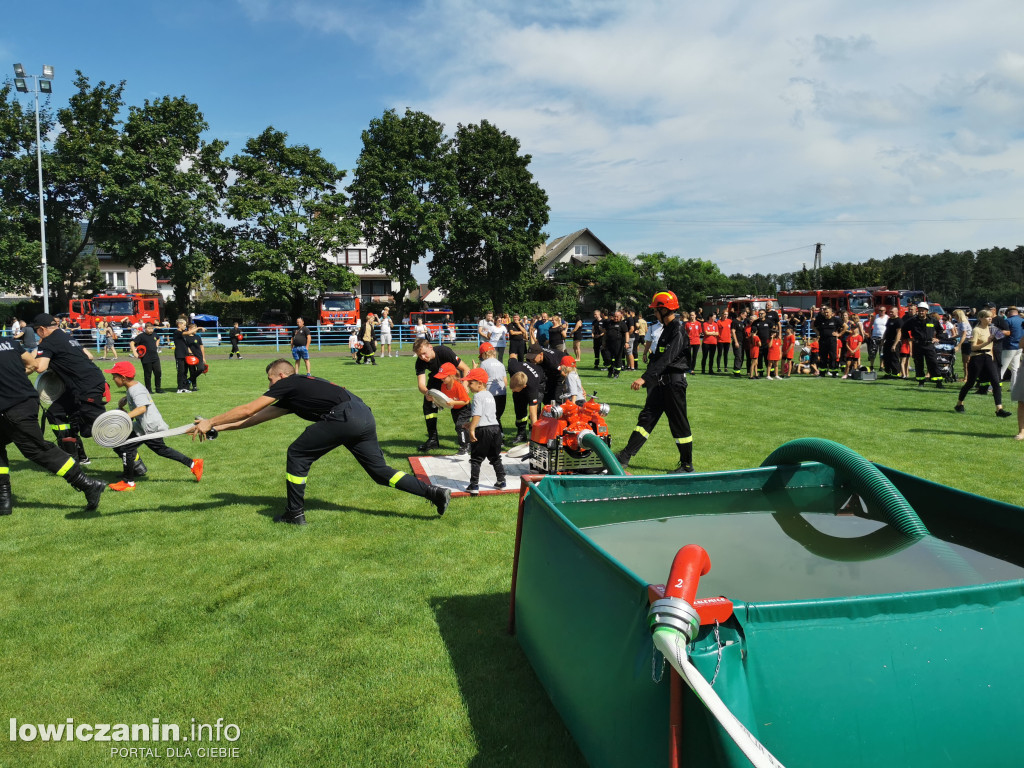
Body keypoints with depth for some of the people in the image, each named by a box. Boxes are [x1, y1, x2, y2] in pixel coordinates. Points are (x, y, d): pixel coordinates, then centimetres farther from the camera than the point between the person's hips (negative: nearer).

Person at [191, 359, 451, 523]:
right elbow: (256, 418, 34)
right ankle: (434, 492, 4)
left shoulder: (289, 384, 9)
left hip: (344, 416, -9)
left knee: (298, 454, 7)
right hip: (364, 415, 9)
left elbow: (247, 410, 9)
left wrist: (210, 422, 18)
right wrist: (221, 428, 35)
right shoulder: (292, 397, 32)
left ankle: (295, 513, 16)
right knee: (379, 471, 13)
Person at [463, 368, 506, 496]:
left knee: (476, 459, 1)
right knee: (495, 457, 19)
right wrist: (470, 423, 29)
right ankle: (501, 481, 24)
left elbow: (477, 415, -22)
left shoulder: (478, 396, -11)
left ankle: (474, 486, 1)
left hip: (483, 430, -8)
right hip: (495, 427, 8)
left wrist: (471, 430, -23)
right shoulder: (490, 395, 17)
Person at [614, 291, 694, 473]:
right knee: (646, 418, 6)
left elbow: (666, 359, -26)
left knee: (679, 424, 1)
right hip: (662, 383, 10)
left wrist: (644, 378, -32)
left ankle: (687, 465, 14)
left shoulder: (678, 331, -17)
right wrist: (647, 380, 21)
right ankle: (625, 457, 6)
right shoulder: (668, 329, 15)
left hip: (674, 383, -10)